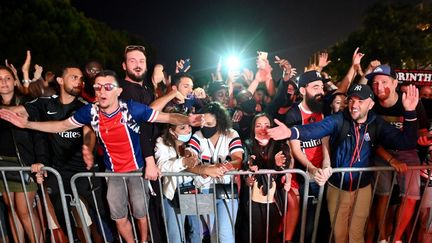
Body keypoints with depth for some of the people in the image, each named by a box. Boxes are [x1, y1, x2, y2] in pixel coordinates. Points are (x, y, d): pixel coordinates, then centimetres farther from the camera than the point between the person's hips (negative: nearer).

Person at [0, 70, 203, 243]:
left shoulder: (132, 109, -24)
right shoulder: (91, 111, -11)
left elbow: (167, 117, -26)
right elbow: (61, 126, 3)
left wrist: (186, 120, -44)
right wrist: (26, 123, -2)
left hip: (136, 168, -3)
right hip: (112, 171, 3)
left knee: (140, 212, 7)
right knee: (118, 216, 11)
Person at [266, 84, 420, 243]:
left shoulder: (377, 124, -6)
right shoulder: (338, 120, -15)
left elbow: (406, 142, -10)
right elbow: (315, 129, -32)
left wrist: (410, 113, -23)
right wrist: (292, 132, -52)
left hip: (362, 188, 1)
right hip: (337, 188, -1)